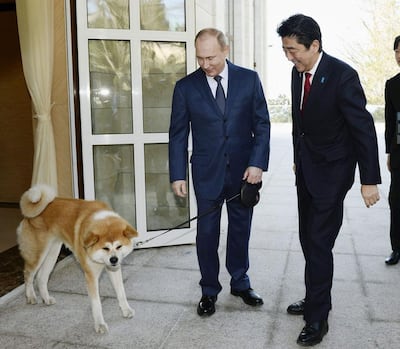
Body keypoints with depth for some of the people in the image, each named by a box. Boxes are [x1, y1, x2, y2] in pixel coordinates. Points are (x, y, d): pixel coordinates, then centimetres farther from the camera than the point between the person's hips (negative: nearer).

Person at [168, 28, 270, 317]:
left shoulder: (249, 79, -1)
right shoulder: (186, 87, -2)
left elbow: (262, 124, 0)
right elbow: (178, 134, 0)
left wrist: (257, 163, -10)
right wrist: (178, 175, -5)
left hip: (244, 171, 1)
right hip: (207, 173, 0)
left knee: (240, 229, 14)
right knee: (207, 233, 6)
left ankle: (240, 282, 34)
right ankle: (209, 291, 24)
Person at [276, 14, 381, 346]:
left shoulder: (343, 76, -20)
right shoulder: (298, 72, 3)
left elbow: (364, 128, -18)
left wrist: (370, 180, -18)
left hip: (331, 172, -8)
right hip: (306, 169, 8)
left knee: (319, 243, -5)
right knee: (308, 239, 15)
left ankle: (318, 318, 9)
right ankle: (317, 299, 32)